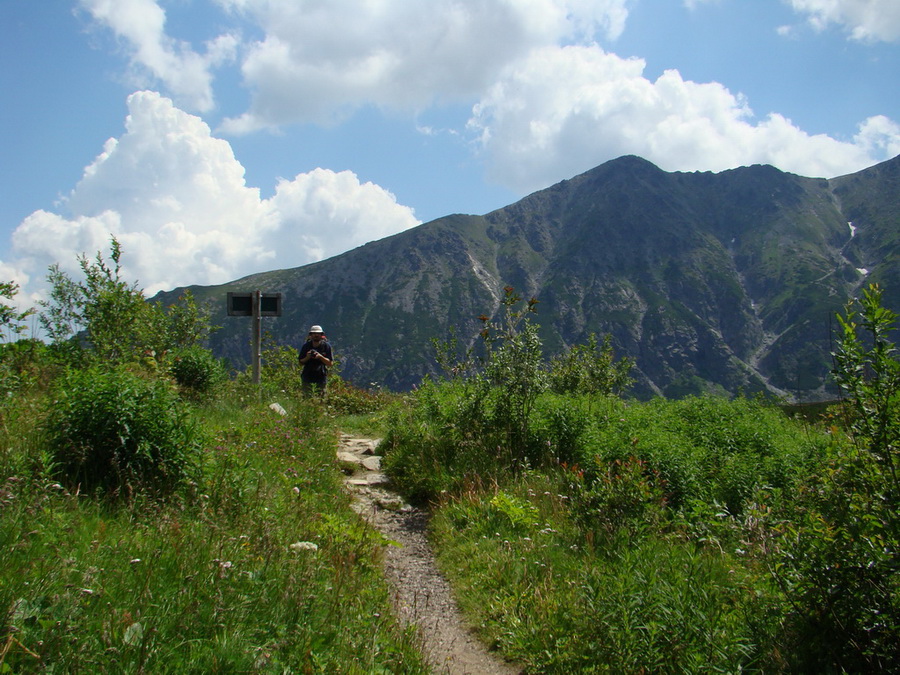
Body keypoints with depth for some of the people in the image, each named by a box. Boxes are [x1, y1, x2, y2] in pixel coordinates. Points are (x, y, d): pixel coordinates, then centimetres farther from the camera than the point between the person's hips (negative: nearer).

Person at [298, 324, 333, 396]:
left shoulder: (326, 346, -3)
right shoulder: (306, 345, -1)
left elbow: (330, 363, -5)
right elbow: (301, 363, 3)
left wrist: (320, 357, -20)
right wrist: (307, 357, -17)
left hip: (321, 377, 0)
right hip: (307, 377, 0)